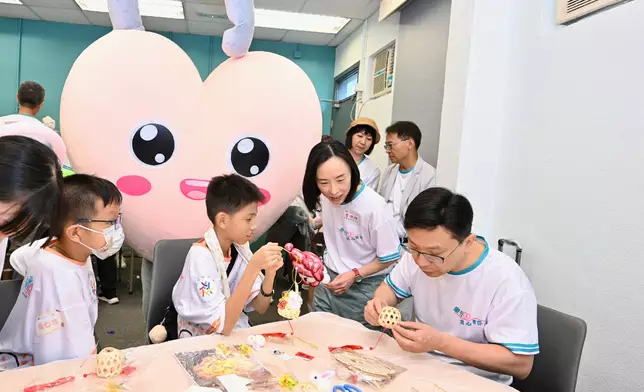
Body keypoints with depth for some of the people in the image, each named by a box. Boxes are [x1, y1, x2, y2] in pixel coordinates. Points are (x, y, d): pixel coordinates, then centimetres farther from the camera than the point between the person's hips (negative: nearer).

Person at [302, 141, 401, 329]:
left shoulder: (374, 206, -27)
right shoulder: (325, 196, -8)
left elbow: (390, 257, -15)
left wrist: (355, 275, -17)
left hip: (363, 288, -5)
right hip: (329, 279, 6)